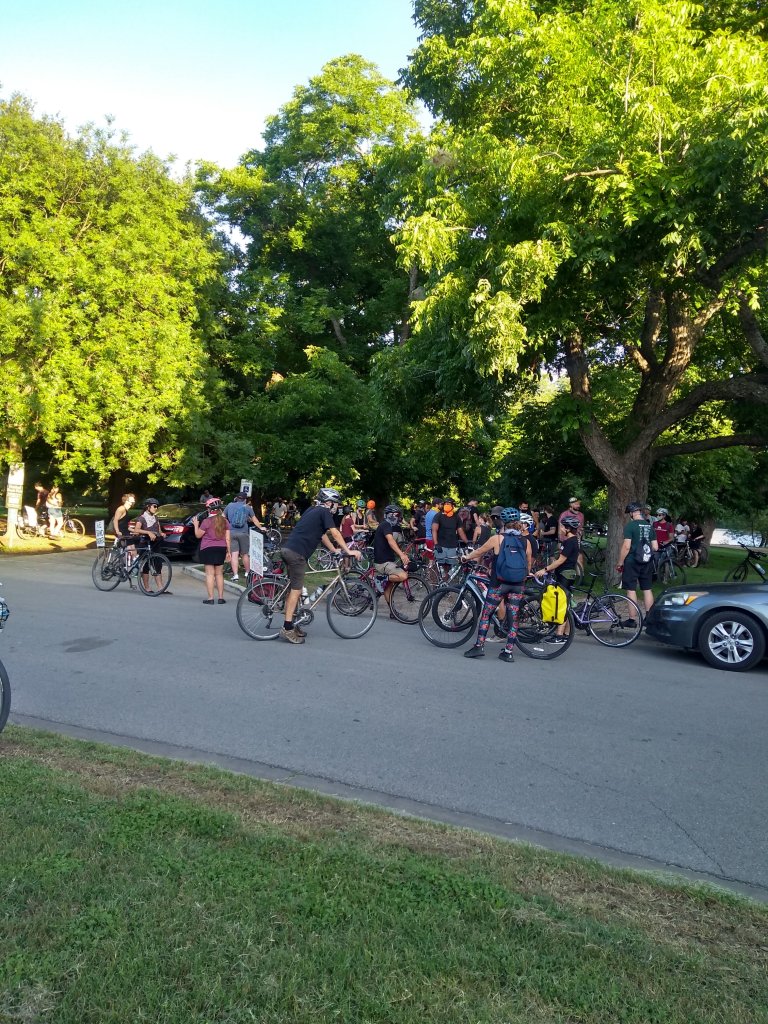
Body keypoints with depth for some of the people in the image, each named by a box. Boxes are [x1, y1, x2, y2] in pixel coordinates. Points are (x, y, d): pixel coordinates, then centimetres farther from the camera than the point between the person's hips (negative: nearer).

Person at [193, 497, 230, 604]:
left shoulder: (206, 521, -10)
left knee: (210, 574, -2)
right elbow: (227, 538, 3)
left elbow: (198, 535, -1)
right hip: (221, 548, 4)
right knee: (219, 574, 11)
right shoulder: (225, 521, 3)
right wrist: (228, 551, 9)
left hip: (208, 548, -4)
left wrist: (196, 525, 13)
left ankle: (210, 598, -4)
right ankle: (221, 597, 10)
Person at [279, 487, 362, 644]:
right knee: (296, 589, -6)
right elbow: (335, 533, -9)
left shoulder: (312, 510, 24)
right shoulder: (324, 512, -3)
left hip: (288, 549, 10)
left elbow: (320, 533, 32)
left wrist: (334, 549, 35)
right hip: (297, 553, -9)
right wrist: (348, 551, -3)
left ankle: (290, 625, 22)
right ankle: (287, 629, -5)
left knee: (293, 588, 16)